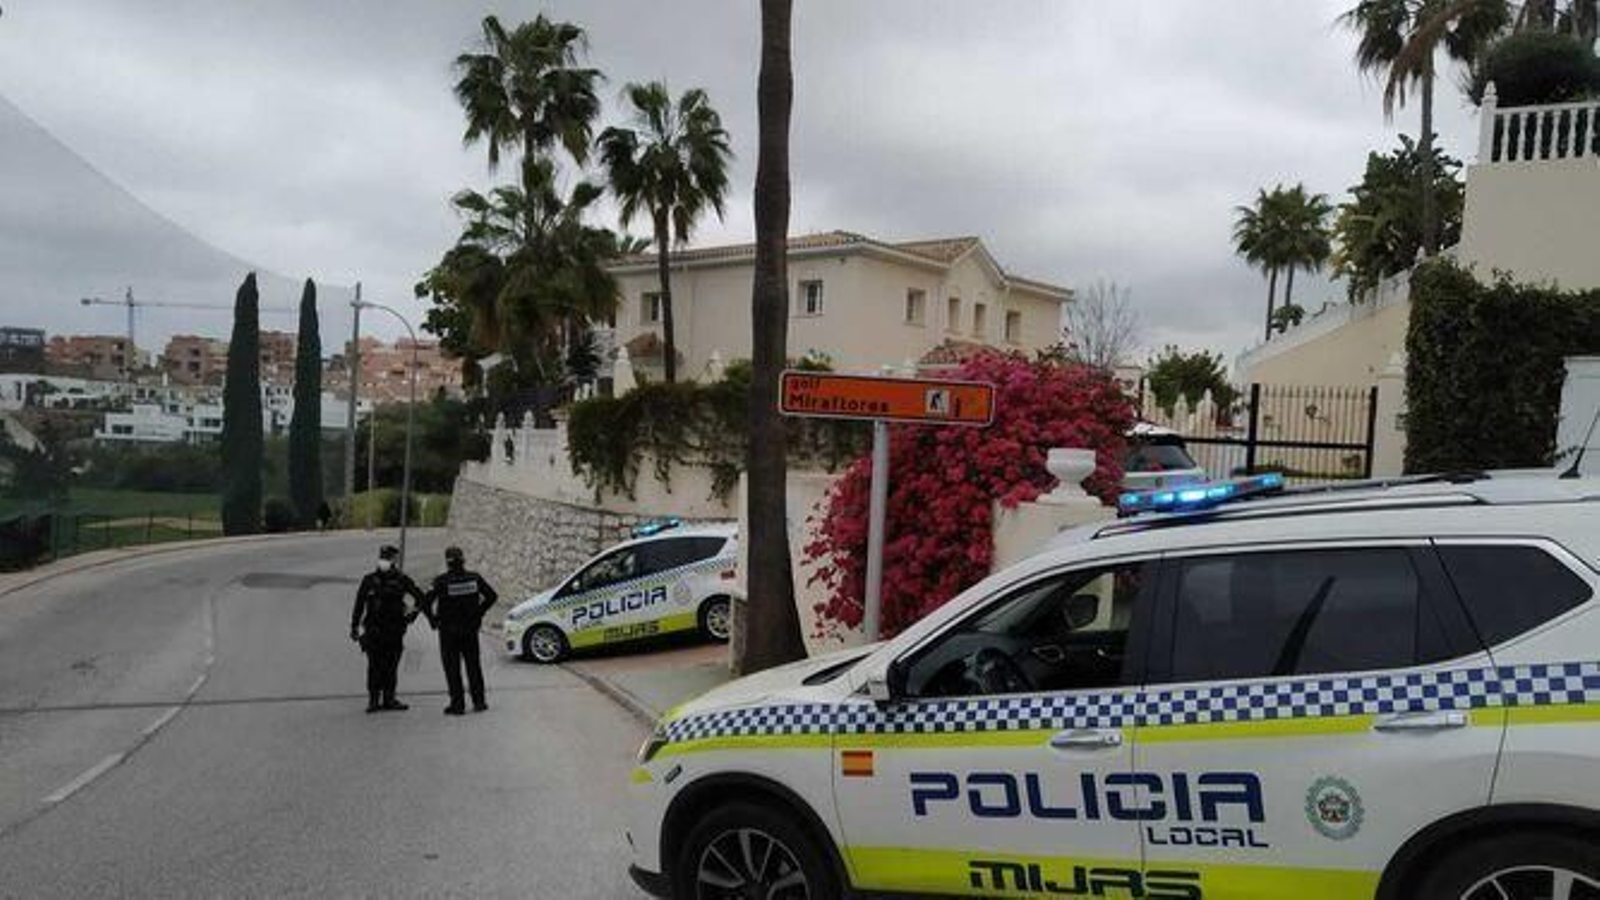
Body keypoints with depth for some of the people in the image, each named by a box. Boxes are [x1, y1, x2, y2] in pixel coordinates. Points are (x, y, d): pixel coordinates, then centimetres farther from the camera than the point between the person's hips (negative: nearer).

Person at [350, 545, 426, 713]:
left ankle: (389, 699, 13)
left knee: (391, 666, 5)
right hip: (374, 629, -1)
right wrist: (354, 627, 5)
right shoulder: (369, 580, 3)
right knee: (374, 666, -4)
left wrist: (413, 613, 0)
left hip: (395, 630, 1)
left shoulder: (401, 579, 3)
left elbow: (422, 597, 11)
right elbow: (359, 604, 7)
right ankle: (373, 700, 2)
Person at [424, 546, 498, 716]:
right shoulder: (474, 578, -3)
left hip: (448, 631, -3)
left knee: (452, 669, 5)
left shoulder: (441, 581, -12)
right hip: (470, 630, 3)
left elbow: (426, 602, -18)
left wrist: (433, 620, -4)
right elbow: (492, 596, 3)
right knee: (473, 665, 12)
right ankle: (479, 701, 13)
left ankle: (457, 704, 4)